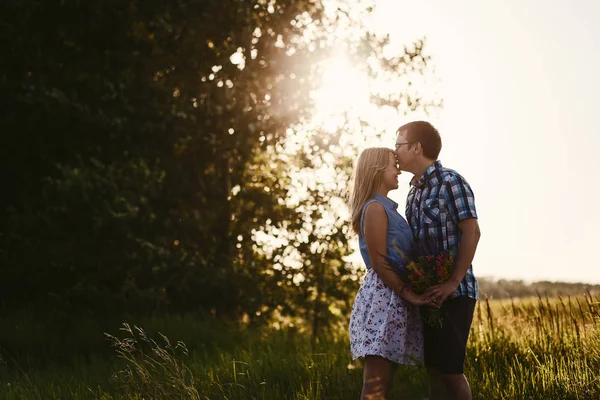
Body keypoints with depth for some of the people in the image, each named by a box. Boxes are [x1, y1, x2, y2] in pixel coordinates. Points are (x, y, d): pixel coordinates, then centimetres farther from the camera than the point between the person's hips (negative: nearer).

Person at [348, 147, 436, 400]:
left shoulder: (386, 208, 20)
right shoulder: (376, 208, -10)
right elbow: (379, 262, -16)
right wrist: (407, 294, -15)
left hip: (393, 297, 10)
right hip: (383, 296, -10)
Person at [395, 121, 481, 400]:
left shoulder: (451, 182, -10)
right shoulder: (414, 191, 15)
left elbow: (471, 232, -16)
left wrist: (453, 283, -20)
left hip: (452, 293, -8)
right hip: (428, 293, 8)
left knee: (450, 370, -6)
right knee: (433, 369, 10)